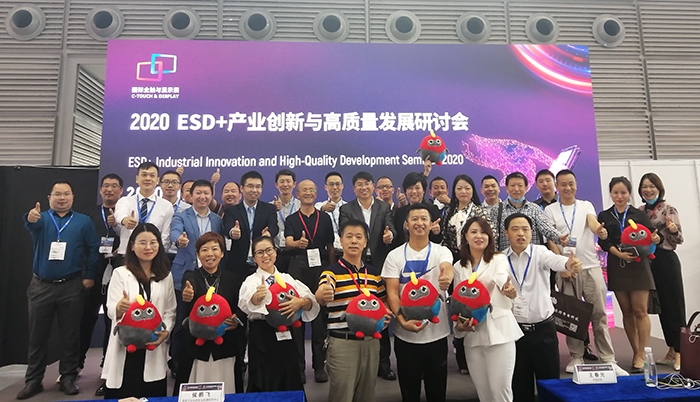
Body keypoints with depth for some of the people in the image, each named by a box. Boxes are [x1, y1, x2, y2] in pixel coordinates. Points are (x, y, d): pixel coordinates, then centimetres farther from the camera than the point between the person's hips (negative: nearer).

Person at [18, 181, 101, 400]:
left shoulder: (84, 221, 4)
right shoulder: (42, 218, 5)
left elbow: (93, 249, 1)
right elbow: (33, 225, -20)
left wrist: (89, 275, -6)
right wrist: (30, 218, -44)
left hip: (71, 286, -1)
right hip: (41, 286, 1)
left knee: (70, 335, 6)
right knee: (37, 335, 9)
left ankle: (68, 378, 17)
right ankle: (33, 380, 21)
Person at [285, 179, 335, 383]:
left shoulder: (325, 218, 10)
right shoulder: (291, 220, 8)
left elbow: (330, 247, 12)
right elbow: (288, 243, -9)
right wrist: (298, 243, -31)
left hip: (321, 269, 0)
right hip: (298, 269, 0)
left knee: (320, 317, 3)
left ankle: (319, 365, 14)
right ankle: (298, 366, 13)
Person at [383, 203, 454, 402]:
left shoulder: (441, 251, -2)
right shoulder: (395, 256, -1)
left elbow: (447, 268, -24)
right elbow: (392, 292, -7)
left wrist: (447, 277, -48)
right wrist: (402, 321, -21)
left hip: (436, 333, 0)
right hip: (405, 335, 1)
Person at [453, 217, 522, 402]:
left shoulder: (499, 259, -1)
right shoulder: (458, 267, 11)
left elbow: (502, 277, -25)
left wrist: (508, 288, -47)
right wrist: (459, 323, -3)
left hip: (498, 330, -4)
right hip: (472, 333, 4)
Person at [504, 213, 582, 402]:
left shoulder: (540, 252, -7)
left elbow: (554, 261, -31)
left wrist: (568, 264, -51)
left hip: (543, 328, -1)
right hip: (514, 330, 1)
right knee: (519, 386, 11)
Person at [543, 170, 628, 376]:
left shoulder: (586, 205, 7)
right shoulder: (550, 210, 3)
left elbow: (592, 222, -14)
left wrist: (600, 231, -38)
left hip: (591, 267, 1)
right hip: (566, 269, -1)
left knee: (599, 314, 3)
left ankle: (608, 360, 10)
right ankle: (576, 357, 19)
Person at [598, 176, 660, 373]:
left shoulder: (639, 214, 5)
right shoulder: (604, 216, 8)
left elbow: (651, 235, -1)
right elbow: (603, 241, -1)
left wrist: (656, 239, -24)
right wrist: (620, 254, -17)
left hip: (638, 266, -2)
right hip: (617, 267, 2)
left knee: (640, 311, -4)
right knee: (627, 312, 8)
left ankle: (641, 356, 3)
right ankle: (635, 352, 18)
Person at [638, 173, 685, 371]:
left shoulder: (668, 209, -5)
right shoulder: (639, 211, 10)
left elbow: (679, 240, -8)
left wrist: (673, 230, -27)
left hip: (666, 260, -5)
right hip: (646, 261, 6)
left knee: (673, 305, -1)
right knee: (661, 306, 11)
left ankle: (679, 352, 6)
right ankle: (671, 350, 21)